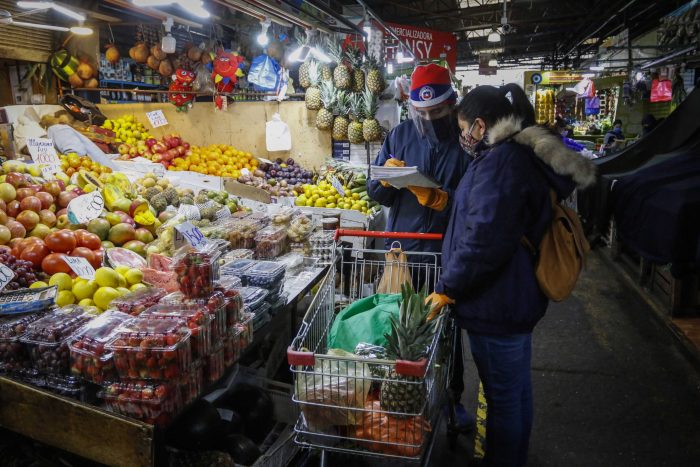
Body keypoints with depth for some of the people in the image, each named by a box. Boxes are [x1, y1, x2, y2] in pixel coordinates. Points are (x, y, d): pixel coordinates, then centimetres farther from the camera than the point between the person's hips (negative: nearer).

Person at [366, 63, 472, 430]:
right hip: (401, 247, 3)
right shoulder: (400, 135, 1)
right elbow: (376, 194, 2)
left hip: (448, 251, -2)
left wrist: (439, 198, -30)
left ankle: (452, 398, 33)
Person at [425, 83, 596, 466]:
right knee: (518, 388, 24)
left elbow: (483, 241, -27)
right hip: (519, 298, 11)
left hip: (496, 306, -11)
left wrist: (447, 289, -16)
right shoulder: (524, 155, 9)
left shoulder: (501, 162, -23)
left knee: (502, 397, 8)